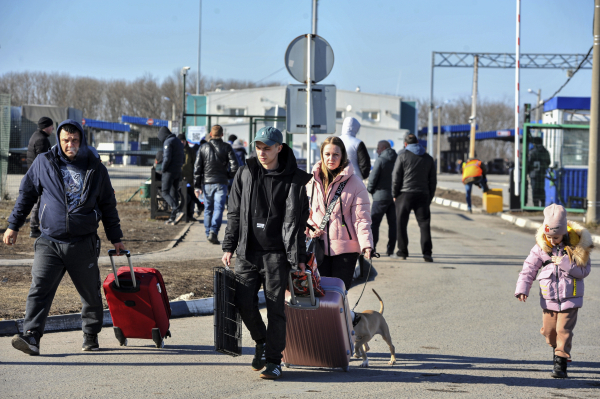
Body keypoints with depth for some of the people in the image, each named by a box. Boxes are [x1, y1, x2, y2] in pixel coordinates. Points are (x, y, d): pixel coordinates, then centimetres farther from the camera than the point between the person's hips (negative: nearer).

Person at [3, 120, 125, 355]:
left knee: (91, 293, 8)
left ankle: (91, 335, 27)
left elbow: (108, 205, 14)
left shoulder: (96, 169, 5)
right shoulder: (43, 163, 4)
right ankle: (31, 337, -21)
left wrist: (115, 238, 17)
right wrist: (13, 225, 11)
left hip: (83, 244, 1)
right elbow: (27, 194, 13)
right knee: (39, 289, -14)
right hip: (49, 242, 0)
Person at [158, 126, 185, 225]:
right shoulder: (178, 142, 17)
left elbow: (167, 158, -21)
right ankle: (173, 218, 10)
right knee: (174, 194, 10)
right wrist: (179, 166, 14)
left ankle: (178, 211, -25)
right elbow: (182, 158, 19)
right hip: (178, 172, 9)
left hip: (170, 171, -9)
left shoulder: (168, 142, -12)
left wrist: (163, 169, -9)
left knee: (164, 193, -8)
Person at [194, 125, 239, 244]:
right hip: (221, 183, -2)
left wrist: (197, 186, 6)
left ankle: (208, 233, 16)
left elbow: (197, 168, 3)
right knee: (218, 209, -5)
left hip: (206, 182, 2)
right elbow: (234, 166, -7)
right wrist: (229, 176, 13)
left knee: (208, 209, 13)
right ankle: (213, 232, -22)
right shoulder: (226, 147, 0)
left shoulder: (203, 148, 4)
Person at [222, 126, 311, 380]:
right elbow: (234, 213, 13)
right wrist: (229, 247, 8)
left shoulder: (293, 180, -2)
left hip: (277, 252, -3)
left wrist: (298, 257, -8)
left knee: (275, 307, -3)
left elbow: (296, 220, -3)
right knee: (244, 302, -2)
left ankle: (274, 360, 5)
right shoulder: (245, 174, 8)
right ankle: (261, 341, 25)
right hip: (248, 251, 3)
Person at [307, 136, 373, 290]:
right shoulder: (313, 181, 9)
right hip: (320, 247, 3)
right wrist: (311, 228, -5)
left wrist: (366, 244, -19)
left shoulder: (354, 183, -3)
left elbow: (361, 218, -6)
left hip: (345, 249, -3)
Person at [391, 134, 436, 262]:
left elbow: (396, 176, -4)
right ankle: (427, 252, -7)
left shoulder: (403, 155, 0)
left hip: (405, 194, -3)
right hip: (423, 194, 3)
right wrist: (430, 197, 18)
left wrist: (394, 194, 2)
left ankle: (402, 252, 4)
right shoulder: (428, 158, 13)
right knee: (424, 223, 2)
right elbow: (433, 180, 14)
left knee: (401, 223, 3)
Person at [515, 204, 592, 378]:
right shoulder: (541, 246, -5)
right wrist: (522, 288, -11)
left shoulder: (577, 244, -10)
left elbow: (584, 270, -12)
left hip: (570, 297, -3)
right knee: (549, 330, 10)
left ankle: (561, 363, -1)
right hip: (549, 297, 3)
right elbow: (529, 267, -1)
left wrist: (564, 263, -23)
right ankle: (557, 348, 39)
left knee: (564, 329, -8)